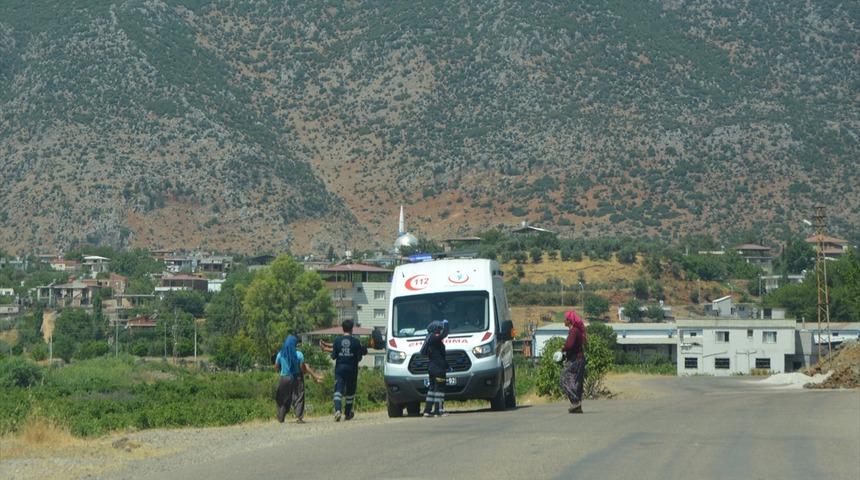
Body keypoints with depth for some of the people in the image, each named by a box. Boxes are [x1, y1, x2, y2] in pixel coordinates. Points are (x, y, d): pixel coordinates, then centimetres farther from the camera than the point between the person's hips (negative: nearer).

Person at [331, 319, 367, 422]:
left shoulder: (337, 340, -3)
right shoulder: (356, 341, -6)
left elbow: (333, 356, -1)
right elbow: (359, 357, -4)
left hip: (339, 368, 0)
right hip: (352, 368, 0)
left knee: (338, 390, -4)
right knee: (350, 392, 14)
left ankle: (337, 410, -28)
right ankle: (347, 414, 25)